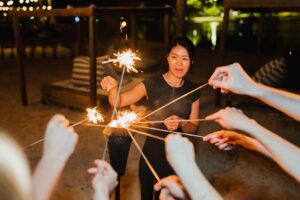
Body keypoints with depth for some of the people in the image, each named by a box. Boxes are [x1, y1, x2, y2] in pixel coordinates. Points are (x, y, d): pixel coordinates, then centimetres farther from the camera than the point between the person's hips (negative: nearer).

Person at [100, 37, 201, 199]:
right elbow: (118, 102, -17)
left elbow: (193, 128, 0)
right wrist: (113, 87, -38)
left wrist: (181, 123, -22)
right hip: (152, 154, -2)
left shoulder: (193, 91, -3)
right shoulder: (152, 84, -12)